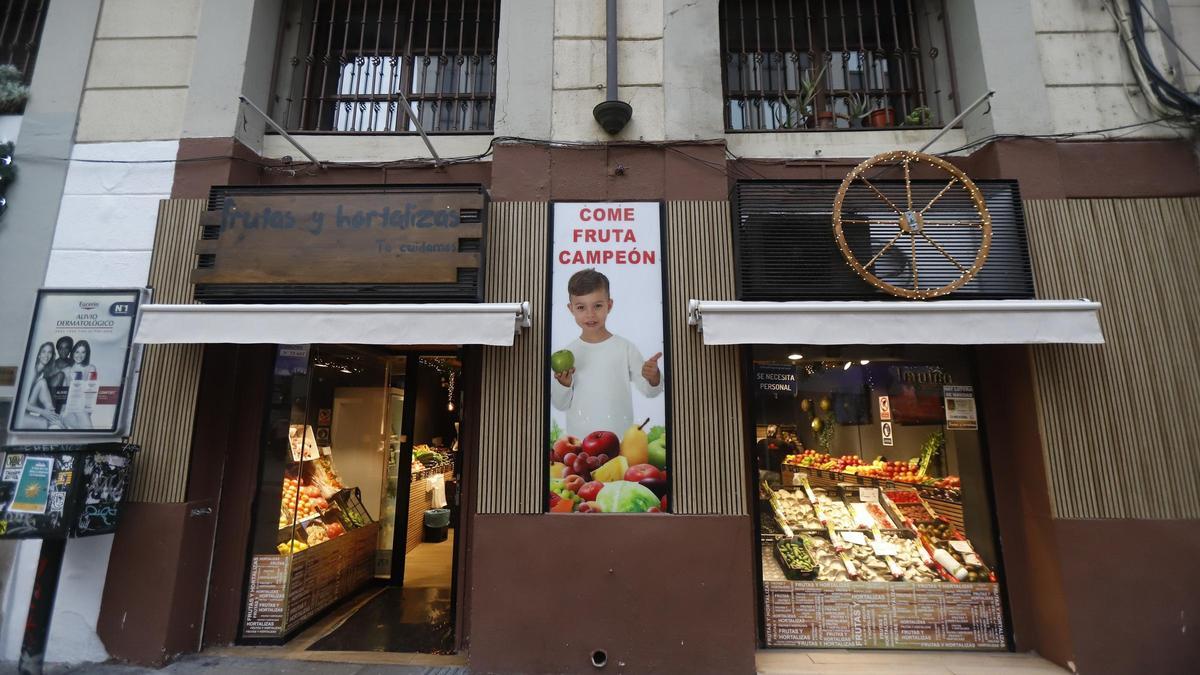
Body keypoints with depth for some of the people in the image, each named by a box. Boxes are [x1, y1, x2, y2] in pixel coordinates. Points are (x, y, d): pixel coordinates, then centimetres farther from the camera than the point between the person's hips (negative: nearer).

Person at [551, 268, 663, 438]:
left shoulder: (625, 347, -7)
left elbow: (649, 391, -3)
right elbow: (560, 404, 1)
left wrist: (653, 378, -23)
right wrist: (563, 384, -17)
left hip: (620, 436, 0)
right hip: (579, 439, 1)